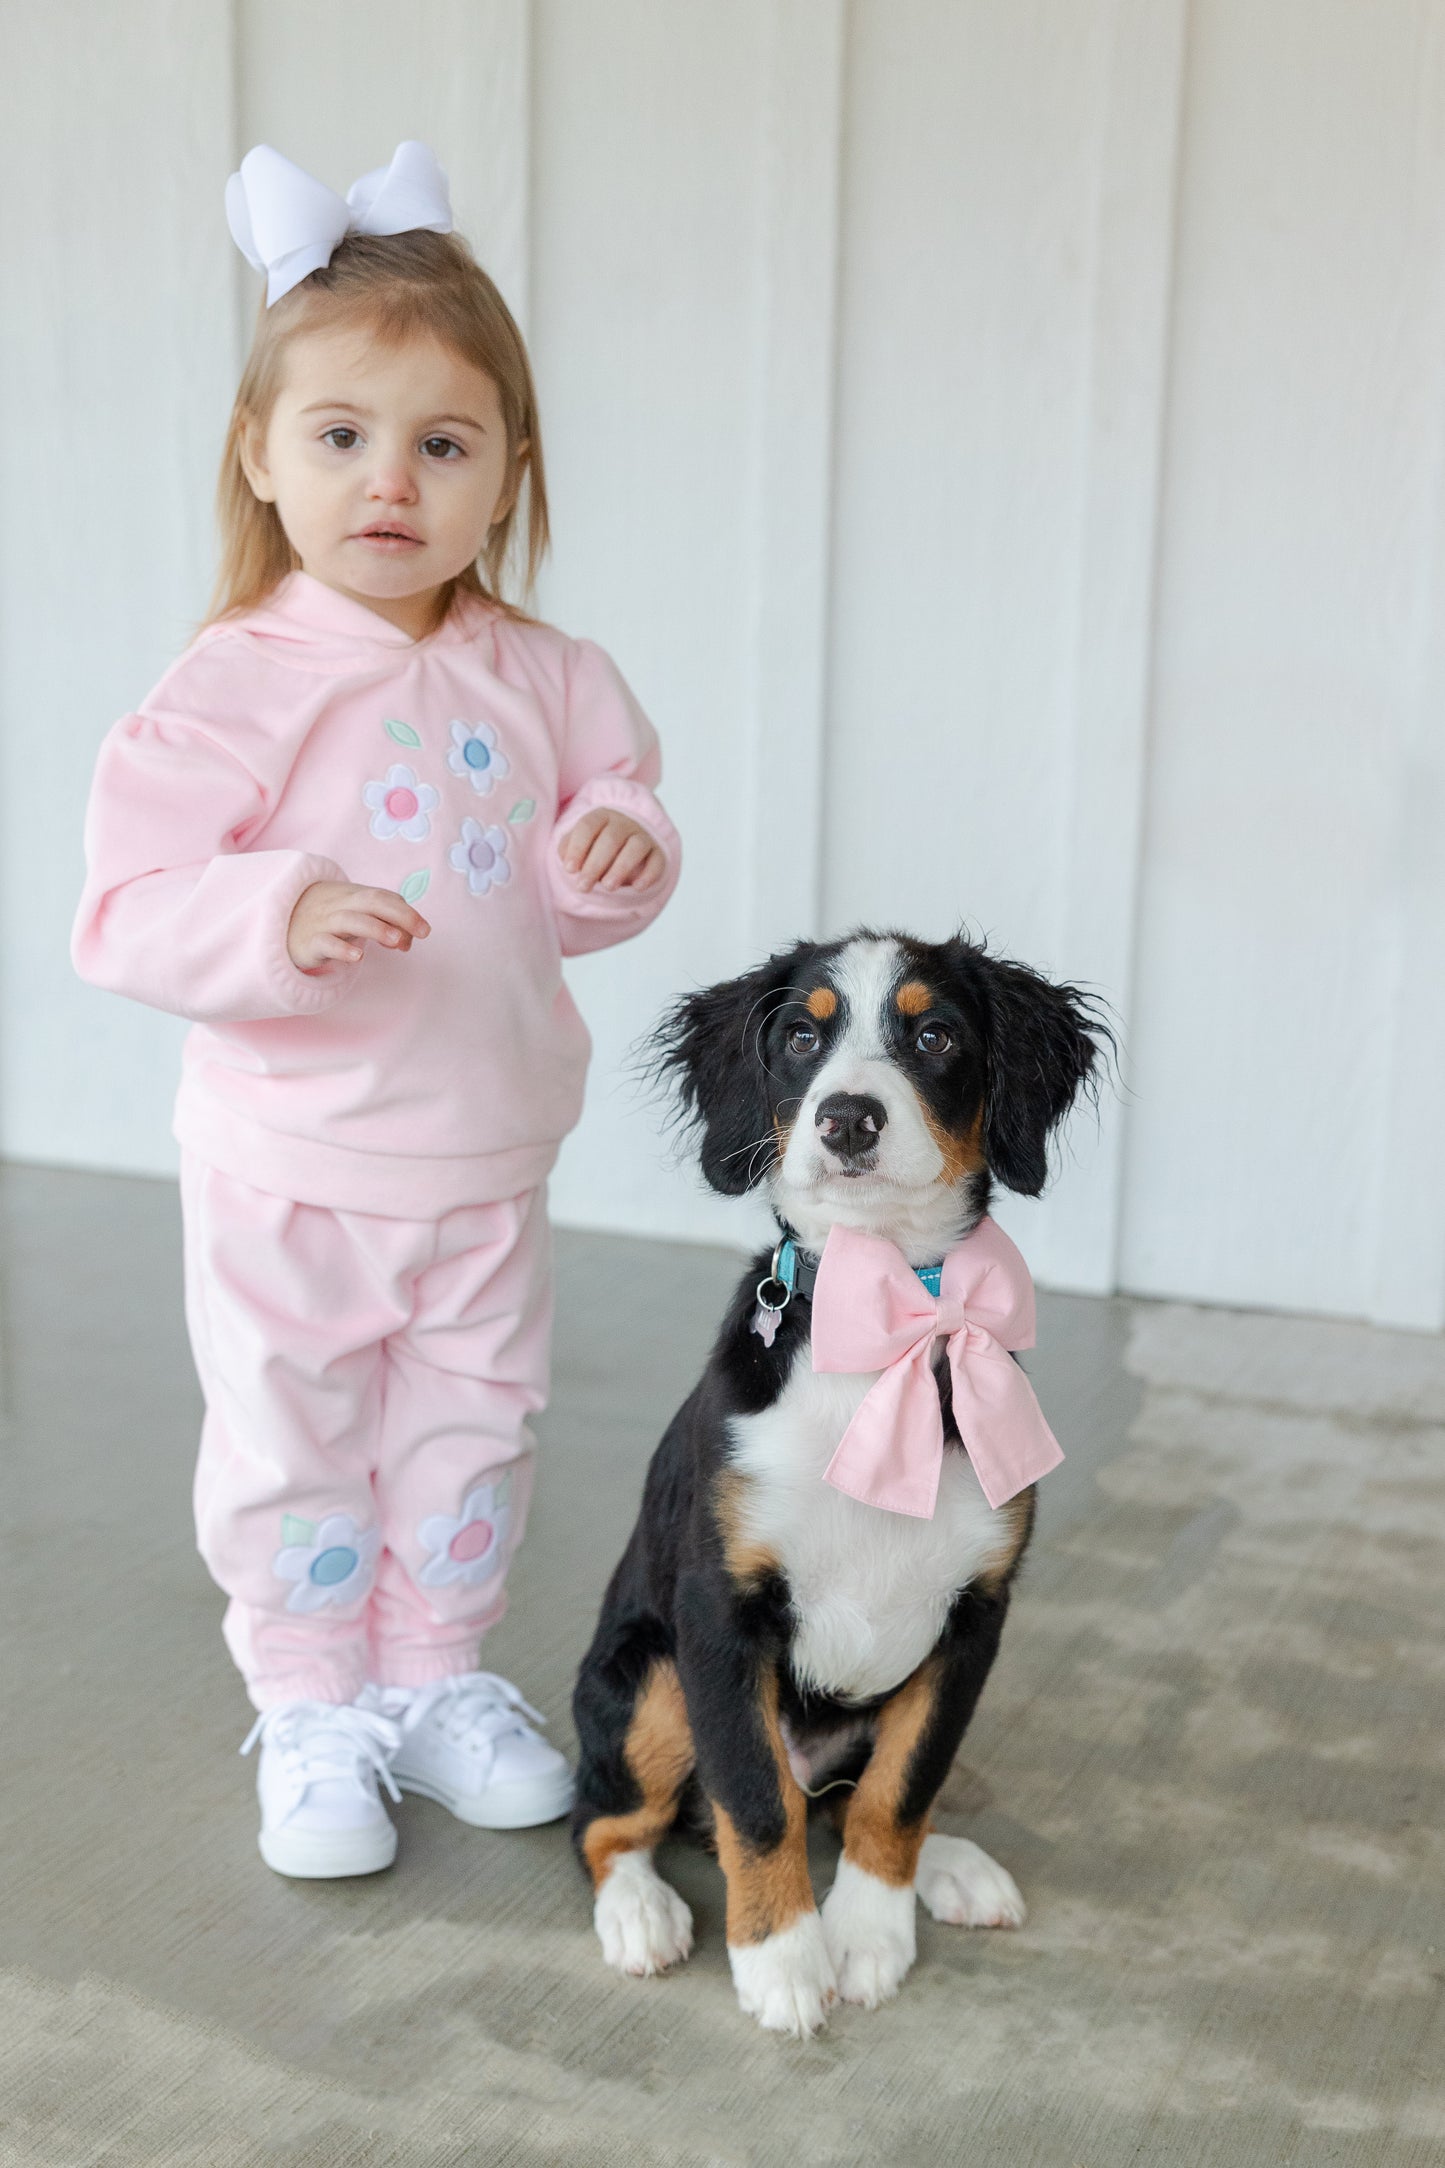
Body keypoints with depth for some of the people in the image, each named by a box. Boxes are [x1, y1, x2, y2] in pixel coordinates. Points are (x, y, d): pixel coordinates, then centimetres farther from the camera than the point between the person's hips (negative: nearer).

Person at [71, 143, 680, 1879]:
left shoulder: (540, 680, -1)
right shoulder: (237, 688, -15)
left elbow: (573, 896, 9)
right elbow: (127, 913, -19)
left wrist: (616, 849, -13)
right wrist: (281, 919, -35)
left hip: (485, 1169, 4)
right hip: (288, 1174, -4)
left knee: (469, 1451, 17)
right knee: (291, 1463, 9)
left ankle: (435, 1676, 37)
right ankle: (312, 1712, 29)